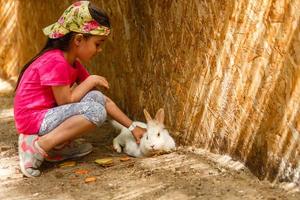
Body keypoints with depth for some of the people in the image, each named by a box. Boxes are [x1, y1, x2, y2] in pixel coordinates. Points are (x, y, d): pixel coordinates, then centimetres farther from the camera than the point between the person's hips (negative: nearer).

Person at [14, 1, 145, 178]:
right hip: (34, 121, -9)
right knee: (96, 111, -21)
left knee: (97, 98, 3)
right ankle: (38, 147, -20)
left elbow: (105, 101, 10)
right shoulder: (56, 62, -20)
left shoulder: (74, 63, 10)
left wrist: (133, 127, 6)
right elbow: (65, 102, -19)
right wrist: (91, 81, -8)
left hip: (48, 115, 9)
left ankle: (59, 147, -1)